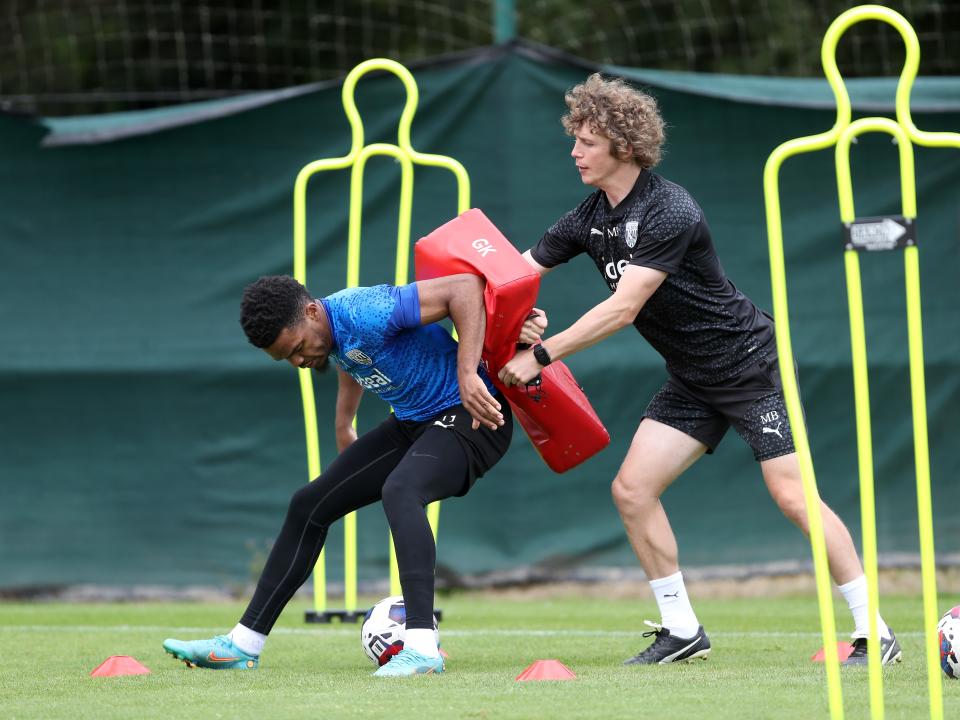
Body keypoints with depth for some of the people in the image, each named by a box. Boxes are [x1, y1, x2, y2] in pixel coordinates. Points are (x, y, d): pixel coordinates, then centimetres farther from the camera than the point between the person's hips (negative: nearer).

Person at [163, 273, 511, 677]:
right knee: (309, 505, 8)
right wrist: (343, 427, 29)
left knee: (398, 491, -37)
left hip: (470, 416, -9)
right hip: (412, 423, 9)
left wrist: (467, 374, -39)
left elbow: (466, 287, -33)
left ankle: (422, 648, -43)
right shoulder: (326, 332, -2)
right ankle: (243, 645, 16)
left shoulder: (366, 313, -29)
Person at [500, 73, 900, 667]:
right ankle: (682, 630, 6)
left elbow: (622, 309, -29)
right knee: (632, 489, -4)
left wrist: (541, 355, -26)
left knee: (792, 495, -15)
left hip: (751, 363, -8)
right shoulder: (591, 218, 1)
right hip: (692, 382, 8)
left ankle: (874, 631, -8)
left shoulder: (669, 213, -25)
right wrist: (528, 319, -17)